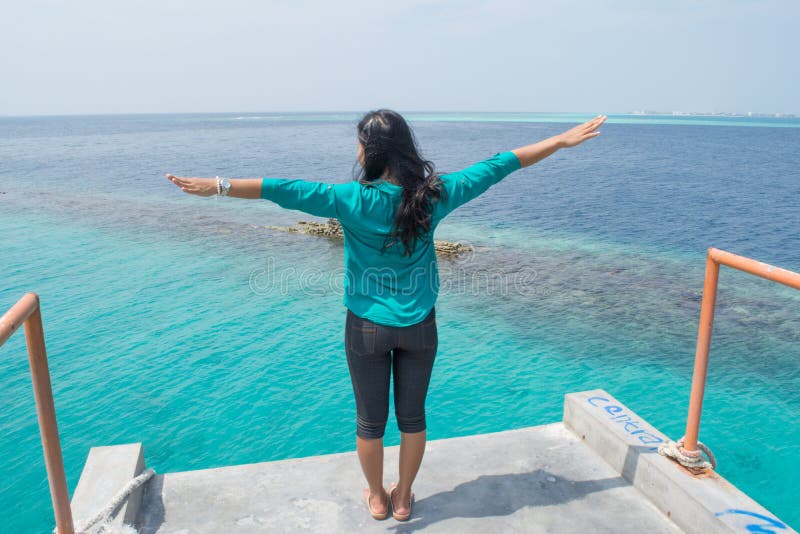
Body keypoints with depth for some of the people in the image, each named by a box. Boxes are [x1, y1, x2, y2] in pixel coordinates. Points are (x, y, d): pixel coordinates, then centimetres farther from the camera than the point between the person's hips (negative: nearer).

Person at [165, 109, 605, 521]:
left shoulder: (353, 200, -17)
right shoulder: (433, 194, -9)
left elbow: (285, 191, -19)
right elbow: (496, 166, -2)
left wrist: (218, 186, -12)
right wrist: (562, 140, 7)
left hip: (368, 328, -2)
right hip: (419, 328, 2)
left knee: (370, 421, 18)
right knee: (412, 417, 19)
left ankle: (377, 498, 38)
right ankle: (403, 498, 38)